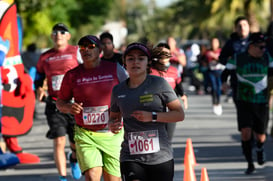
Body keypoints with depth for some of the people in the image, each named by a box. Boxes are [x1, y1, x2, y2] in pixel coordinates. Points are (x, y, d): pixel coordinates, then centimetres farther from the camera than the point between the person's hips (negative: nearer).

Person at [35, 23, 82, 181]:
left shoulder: (76, 52, 1)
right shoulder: (45, 57, 10)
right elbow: (39, 76, 23)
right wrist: (39, 89, 4)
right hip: (55, 107, 1)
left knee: (77, 143, 5)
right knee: (59, 141, -10)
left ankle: (74, 159, 41)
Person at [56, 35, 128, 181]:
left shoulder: (115, 69, 2)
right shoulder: (72, 75, 4)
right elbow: (60, 102, 13)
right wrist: (69, 107, -10)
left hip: (113, 134, 1)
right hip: (85, 135, -1)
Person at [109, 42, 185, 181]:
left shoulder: (159, 84, -1)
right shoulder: (118, 90, 7)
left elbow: (180, 114, -1)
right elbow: (114, 116, 22)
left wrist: (152, 116, -14)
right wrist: (112, 125, -2)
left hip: (160, 158, -1)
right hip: (131, 158, 1)